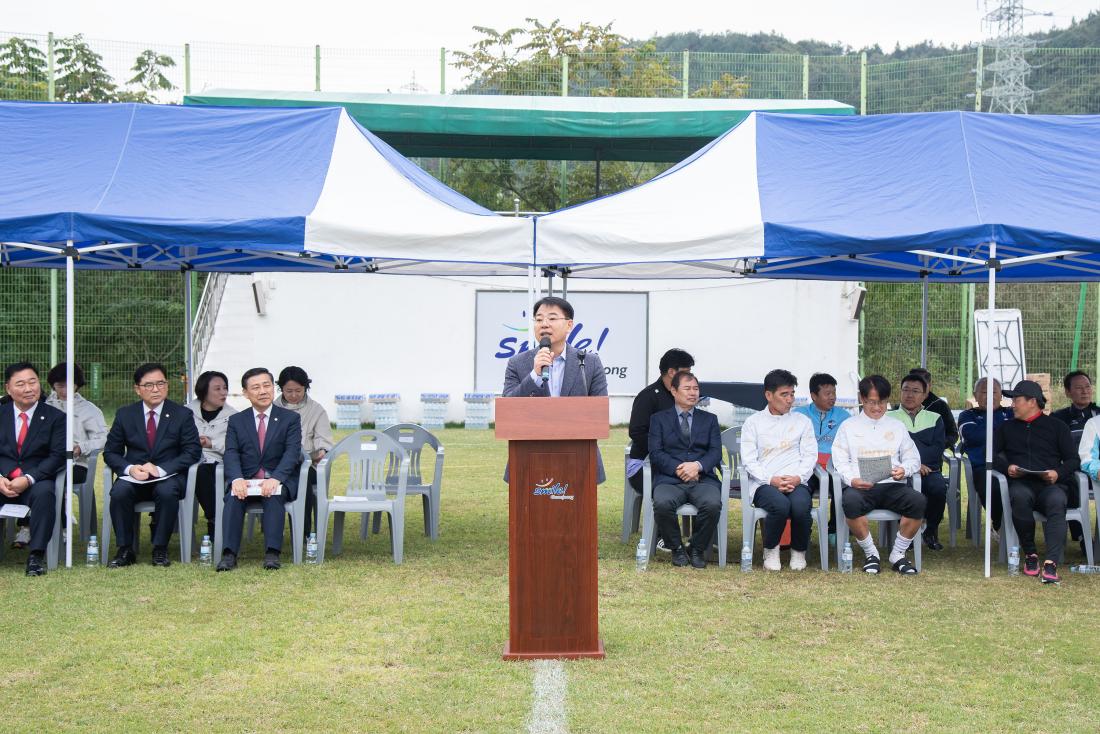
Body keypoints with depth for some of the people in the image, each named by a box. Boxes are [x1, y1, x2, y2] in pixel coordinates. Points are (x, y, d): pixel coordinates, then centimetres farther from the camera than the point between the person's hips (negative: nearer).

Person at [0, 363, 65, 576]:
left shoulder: (55, 417, 6)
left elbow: (58, 456, -4)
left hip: (37, 480, -1)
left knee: (44, 493, -36)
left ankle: (36, 555, -30)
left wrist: (28, 479, -18)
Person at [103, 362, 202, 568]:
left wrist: (161, 469, -17)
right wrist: (130, 469, -14)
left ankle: (160, 549, -20)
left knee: (167, 492, -35)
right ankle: (125, 550, -18)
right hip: (134, 476, 2)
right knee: (119, 491, -31)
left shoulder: (182, 414, 2)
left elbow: (193, 451, -4)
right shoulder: (125, 414, 8)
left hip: (168, 476, -2)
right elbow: (110, 452, 8)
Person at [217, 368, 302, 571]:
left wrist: (275, 479, -25)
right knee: (233, 497, -30)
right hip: (245, 480, 2)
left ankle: (272, 553, -41)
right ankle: (229, 554, -36)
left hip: (280, 480, -2)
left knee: (274, 495, -34)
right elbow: (231, 454, 0)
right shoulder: (236, 421, 14)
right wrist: (237, 479, -22)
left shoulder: (290, 418, 7)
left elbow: (292, 452, -6)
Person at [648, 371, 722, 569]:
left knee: (712, 504, -33)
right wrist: (678, 469, -14)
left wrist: (698, 465, -13)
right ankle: (677, 549, -10)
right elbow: (655, 453, 3)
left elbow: (716, 452, 9)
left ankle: (698, 549, -8)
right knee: (662, 504, -35)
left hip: (703, 478, 1)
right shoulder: (659, 419, 16)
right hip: (670, 479, -1)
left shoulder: (709, 419, 22)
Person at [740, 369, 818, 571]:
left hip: (796, 482, 2)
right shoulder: (753, 422, 10)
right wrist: (772, 480, -14)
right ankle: (771, 550, -7)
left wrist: (798, 478, -11)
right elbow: (749, 460, 2)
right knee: (780, 505, -36)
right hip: (764, 484, -2)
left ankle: (799, 551, -3)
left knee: (801, 506, -33)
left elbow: (810, 456, 10)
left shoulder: (802, 421, 17)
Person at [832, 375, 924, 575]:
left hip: (892, 485, 2)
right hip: (859, 486, -2)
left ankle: (898, 554, -13)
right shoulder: (848, 426, 17)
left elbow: (913, 459, 17)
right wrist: (852, 480, -14)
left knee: (918, 501, -30)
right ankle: (870, 553, -16)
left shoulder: (897, 426, 22)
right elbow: (840, 461, 7)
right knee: (850, 501, -38)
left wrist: (904, 470, -7)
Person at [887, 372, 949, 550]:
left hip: (928, 470, 2)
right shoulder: (889, 418, 16)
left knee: (938, 487, -33)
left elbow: (937, 450, 5)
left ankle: (931, 530, -5)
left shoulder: (935, 419, 20)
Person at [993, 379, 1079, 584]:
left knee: (1057, 502, -37)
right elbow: (991, 453, 16)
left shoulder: (1057, 426, 19)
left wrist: (1058, 473, -8)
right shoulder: (1008, 427, 26)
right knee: (1019, 497, -37)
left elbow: (1073, 459, 12)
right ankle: (1030, 554, -22)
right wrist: (1006, 467, -4)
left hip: (1051, 484, -1)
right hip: (1021, 483, 1)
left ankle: (1051, 563, -48)